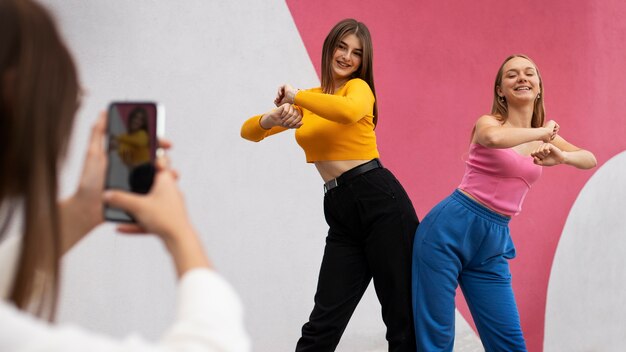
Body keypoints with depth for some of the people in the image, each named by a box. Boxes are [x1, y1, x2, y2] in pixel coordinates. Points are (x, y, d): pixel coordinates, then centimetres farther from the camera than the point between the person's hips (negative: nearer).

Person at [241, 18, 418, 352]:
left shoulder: (359, 87, -1)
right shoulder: (308, 100, 17)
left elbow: (349, 111, -27)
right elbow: (248, 132, 11)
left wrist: (297, 96, -15)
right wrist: (275, 117, -11)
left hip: (380, 200, -5)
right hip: (340, 212, 5)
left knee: (404, 314, 2)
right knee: (324, 322, 2)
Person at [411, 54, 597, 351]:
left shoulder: (543, 136, 14)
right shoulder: (488, 123, -5)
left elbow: (590, 160, 10)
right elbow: (494, 138, -30)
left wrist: (561, 156, -10)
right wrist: (541, 132, -15)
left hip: (493, 243, 6)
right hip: (449, 229, -5)